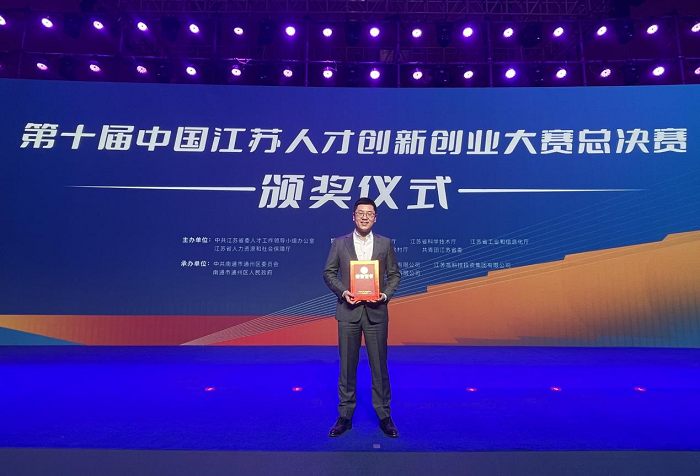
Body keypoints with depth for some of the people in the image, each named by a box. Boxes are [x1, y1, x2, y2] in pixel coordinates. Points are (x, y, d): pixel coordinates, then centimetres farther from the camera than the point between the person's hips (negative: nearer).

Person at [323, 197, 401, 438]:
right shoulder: (339, 243, 4)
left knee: (379, 366, 8)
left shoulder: (385, 244, 5)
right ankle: (345, 416, 23)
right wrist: (342, 291, -10)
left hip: (376, 312, 0)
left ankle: (384, 416, 23)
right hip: (348, 312, 0)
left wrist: (385, 295, -9)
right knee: (347, 366, 9)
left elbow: (394, 275, 8)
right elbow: (329, 273, 6)